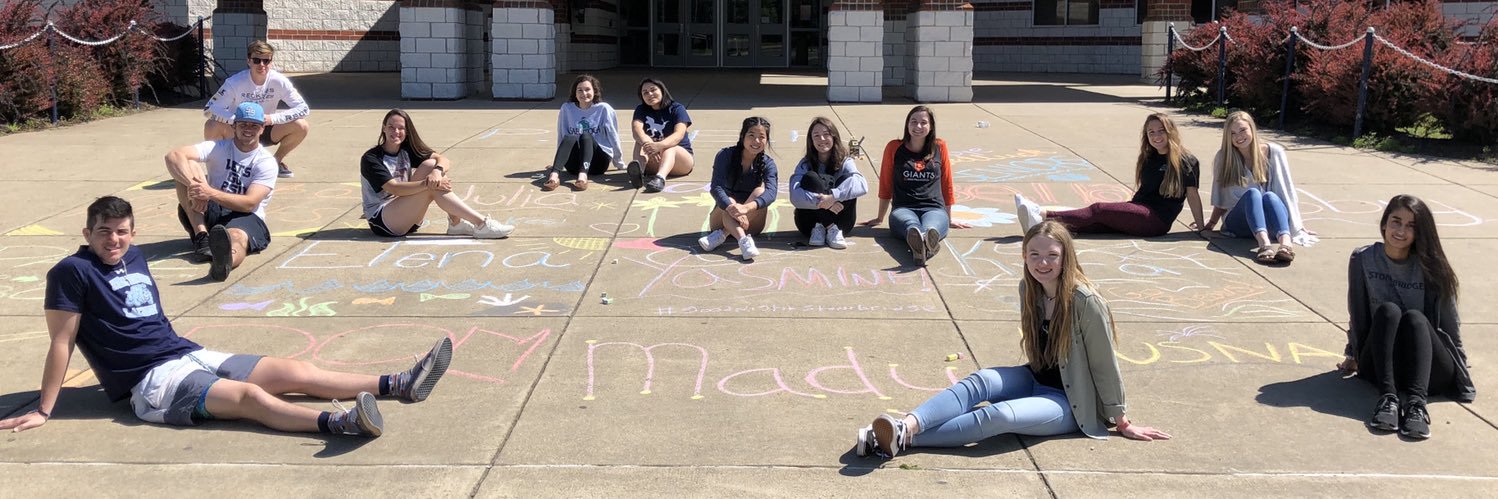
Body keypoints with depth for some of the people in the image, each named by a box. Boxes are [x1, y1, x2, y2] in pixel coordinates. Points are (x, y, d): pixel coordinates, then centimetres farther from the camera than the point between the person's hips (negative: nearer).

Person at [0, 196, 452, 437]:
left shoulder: (135, 258, 15)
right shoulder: (72, 272, -6)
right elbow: (61, 343, -7)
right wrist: (43, 411, -7)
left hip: (192, 355, 8)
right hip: (152, 380, -8)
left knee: (294, 372, -4)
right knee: (249, 395, -32)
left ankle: (401, 385, -10)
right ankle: (341, 422, -55)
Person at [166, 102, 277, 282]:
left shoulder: (267, 162, -1)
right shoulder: (218, 148, 5)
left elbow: (249, 203, -15)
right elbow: (173, 156, -12)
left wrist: (211, 193, -29)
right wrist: (194, 185, -31)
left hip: (245, 217, -3)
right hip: (207, 213, 3)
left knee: (237, 236, -41)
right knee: (187, 167, -17)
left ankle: (225, 261, -81)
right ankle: (201, 237, -28)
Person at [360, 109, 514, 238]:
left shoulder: (407, 150, 8)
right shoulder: (370, 159, -10)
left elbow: (445, 160, -7)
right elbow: (393, 188, -25)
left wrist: (437, 171, -30)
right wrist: (427, 183, -35)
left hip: (408, 220, 6)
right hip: (382, 222, -6)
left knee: (430, 165, -13)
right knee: (433, 188, -26)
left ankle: (456, 223, -17)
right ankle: (481, 225, -27)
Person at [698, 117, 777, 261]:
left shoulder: (767, 164, -6)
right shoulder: (726, 155, -10)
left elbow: (771, 193, -26)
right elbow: (716, 188, -23)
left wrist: (746, 208, -46)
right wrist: (732, 208, -44)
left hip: (751, 224, 1)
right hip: (724, 214, -1)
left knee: (760, 191, -25)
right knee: (729, 201, -32)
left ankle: (722, 235, -32)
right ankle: (744, 240, -55)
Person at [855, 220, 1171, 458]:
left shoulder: (1085, 301, -21)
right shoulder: (1029, 289, -1)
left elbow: (1105, 365, -13)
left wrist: (1122, 422, -5)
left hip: (1069, 402, -6)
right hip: (1036, 381, 6)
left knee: (999, 414, -31)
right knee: (980, 381, -23)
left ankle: (903, 441, -39)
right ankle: (906, 425, -44)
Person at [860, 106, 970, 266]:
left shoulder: (939, 147, 14)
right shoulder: (894, 148, 12)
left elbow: (946, 184, 22)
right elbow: (885, 185, 21)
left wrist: (949, 218, 27)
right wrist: (880, 218, 26)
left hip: (934, 209, 1)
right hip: (903, 209, -1)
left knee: (931, 228, -41)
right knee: (911, 226, -42)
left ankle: (926, 244, -76)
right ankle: (920, 245, -77)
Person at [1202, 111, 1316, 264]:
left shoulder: (1274, 152, 2)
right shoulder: (1223, 157, 2)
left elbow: (1287, 189, 3)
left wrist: (1298, 225, 1)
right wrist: (1211, 223, 8)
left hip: (1268, 222, 0)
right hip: (1238, 222, 0)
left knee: (1270, 196, -32)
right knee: (1252, 193, -31)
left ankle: (1286, 242, -61)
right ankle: (1264, 243, -59)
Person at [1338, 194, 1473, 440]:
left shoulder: (1431, 267, -2)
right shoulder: (1363, 259, 0)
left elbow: (1450, 323, 2)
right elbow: (1358, 316, 8)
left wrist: (1461, 372, 3)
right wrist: (1352, 355, 12)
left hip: (1428, 370, 0)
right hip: (1378, 363, 0)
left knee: (1414, 318, -29)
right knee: (1388, 310, -26)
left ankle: (1416, 403, -48)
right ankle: (1388, 398, -42)